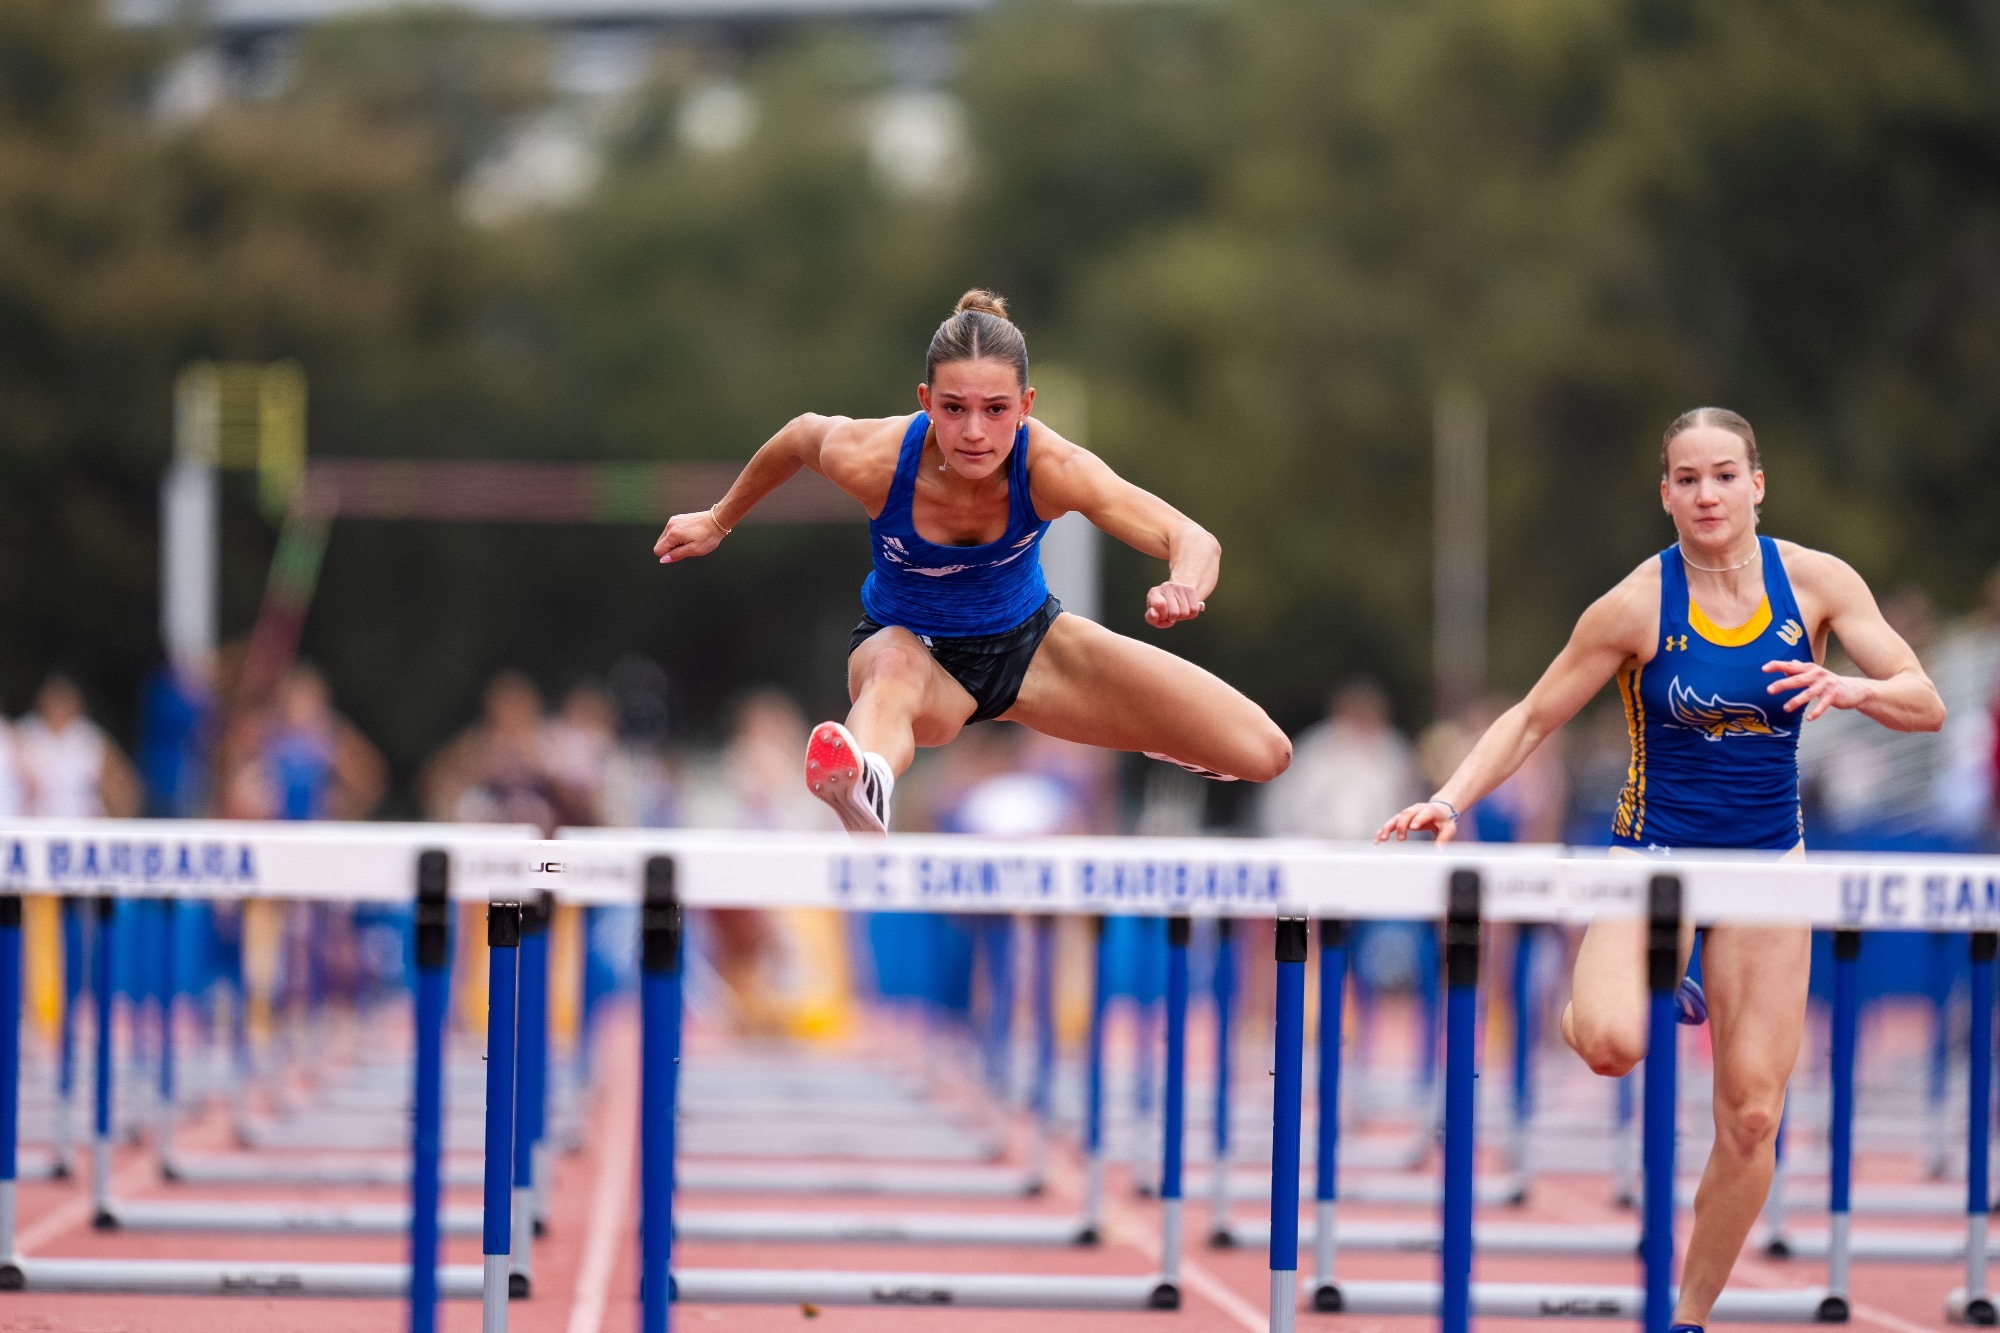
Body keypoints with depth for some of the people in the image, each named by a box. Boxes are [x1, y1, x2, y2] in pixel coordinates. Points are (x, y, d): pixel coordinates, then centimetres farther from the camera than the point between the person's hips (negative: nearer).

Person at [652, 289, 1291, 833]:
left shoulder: (1050, 467, -31)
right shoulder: (872, 460, -29)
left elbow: (1193, 540, -40)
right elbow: (800, 435, -3)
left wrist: (1183, 586, -65)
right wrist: (719, 520, 11)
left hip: (1029, 642, 2)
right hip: (914, 648, -2)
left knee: (1263, 755, -8)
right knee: (894, 672, -44)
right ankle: (866, 790, -81)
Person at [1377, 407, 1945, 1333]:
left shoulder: (1815, 582, -7)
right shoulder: (1636, 606, -13)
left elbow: (1925, 705, -6)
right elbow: (1532, 718, -5)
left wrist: (1852, 689, -28)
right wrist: (1452, 798, -20)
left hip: (1767, 866, 2)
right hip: (1654, 853, -2)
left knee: (1751, 1116, 0)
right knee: (1611, 1045, -30)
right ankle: (1644, 993, 8)